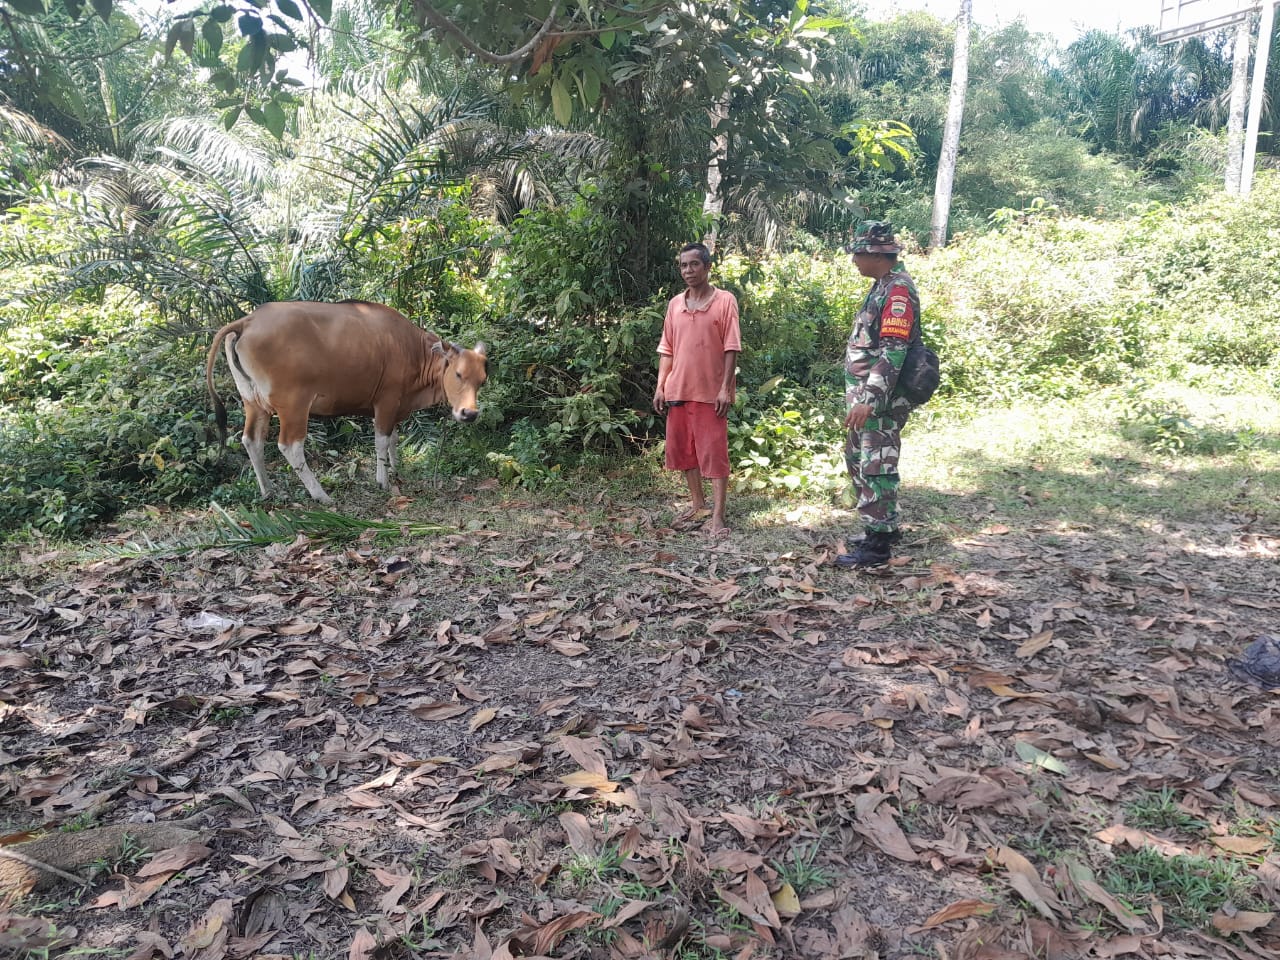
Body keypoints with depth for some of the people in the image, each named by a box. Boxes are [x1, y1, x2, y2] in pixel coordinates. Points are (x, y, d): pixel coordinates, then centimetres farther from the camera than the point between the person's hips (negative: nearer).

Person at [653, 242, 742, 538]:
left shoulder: (725, 300, -5)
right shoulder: (675, 304, 10)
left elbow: (731, 348, -8)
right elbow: (667, 349, 13)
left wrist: (726, 388, -15)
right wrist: (660, 386, 6)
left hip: (711, 392, -6)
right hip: (678, 390, 6)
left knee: (715, 454, -3)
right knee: (683, 450, 13)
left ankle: (717, 516, 1)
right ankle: (698, 506, 27)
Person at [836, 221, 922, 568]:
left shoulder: (898, 289, -16)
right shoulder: (883, 286, 15)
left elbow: (893, 352, -24)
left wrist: (868, 400, -28)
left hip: (880, 401, -10)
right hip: (865, 396, 10)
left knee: (875, 468, -4)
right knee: (858, 461, 19)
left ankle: (878, 543, 5)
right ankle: (884, 526, 31)